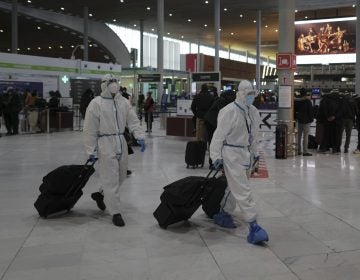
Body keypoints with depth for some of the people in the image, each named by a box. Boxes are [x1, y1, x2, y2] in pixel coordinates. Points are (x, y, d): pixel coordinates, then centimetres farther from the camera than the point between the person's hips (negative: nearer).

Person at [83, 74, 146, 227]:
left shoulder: (123, 102, 9)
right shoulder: (96, 104, -8)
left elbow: (133, 120, 7)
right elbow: (90, 130, -7)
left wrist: (139, 137, -8)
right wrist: (91, 151, -8)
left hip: (121, 143, 6)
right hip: (105, 144, -6)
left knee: (121, 175, 17)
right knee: (111, 179, -3)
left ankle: (101, 194, 41)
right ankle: (115, 213, 7)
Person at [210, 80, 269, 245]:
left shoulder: (253, 112, 7)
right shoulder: (229, 112, -16)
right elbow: (219, 135, -15)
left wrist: (255, 152, 22)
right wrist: (216, 157, -17)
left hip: (246, 154, 8)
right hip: (232, 154, -8)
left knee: (236, 188, 17)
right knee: (243, 191, -8)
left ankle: (224, 214, 36)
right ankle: (253, 226, -7)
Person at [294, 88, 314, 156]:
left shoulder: (296, 101, 2)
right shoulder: (308, 101, -12)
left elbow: (294, 110, 9)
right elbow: (311, 111, -10)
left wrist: (295, 118, 17)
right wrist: (311, 118, -1)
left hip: (299, 120, 5)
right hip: (306, 120, -5)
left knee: (299, 135, 12)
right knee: (305, 135, -5)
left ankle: (298, 151, 15)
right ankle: (305, 151, -6)